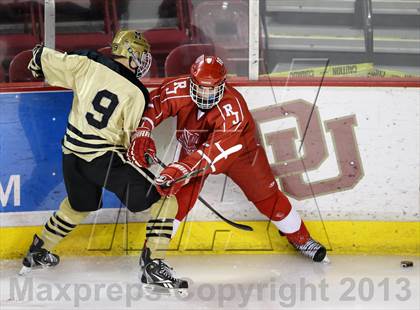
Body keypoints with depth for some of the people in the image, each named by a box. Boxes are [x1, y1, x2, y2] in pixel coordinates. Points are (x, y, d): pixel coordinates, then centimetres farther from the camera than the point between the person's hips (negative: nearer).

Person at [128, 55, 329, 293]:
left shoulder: (233, 108, -41)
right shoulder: (178, 90, -30)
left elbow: (214, 151, -51)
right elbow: (152, 105, -18)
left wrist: (179, 170, -61)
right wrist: (142, 133, -35)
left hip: (239, 149, -2)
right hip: (194, 148, 2)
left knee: (266, 195, 5)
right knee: (179, 196, -17)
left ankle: (301, 238, 28)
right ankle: (151, 255, -15)